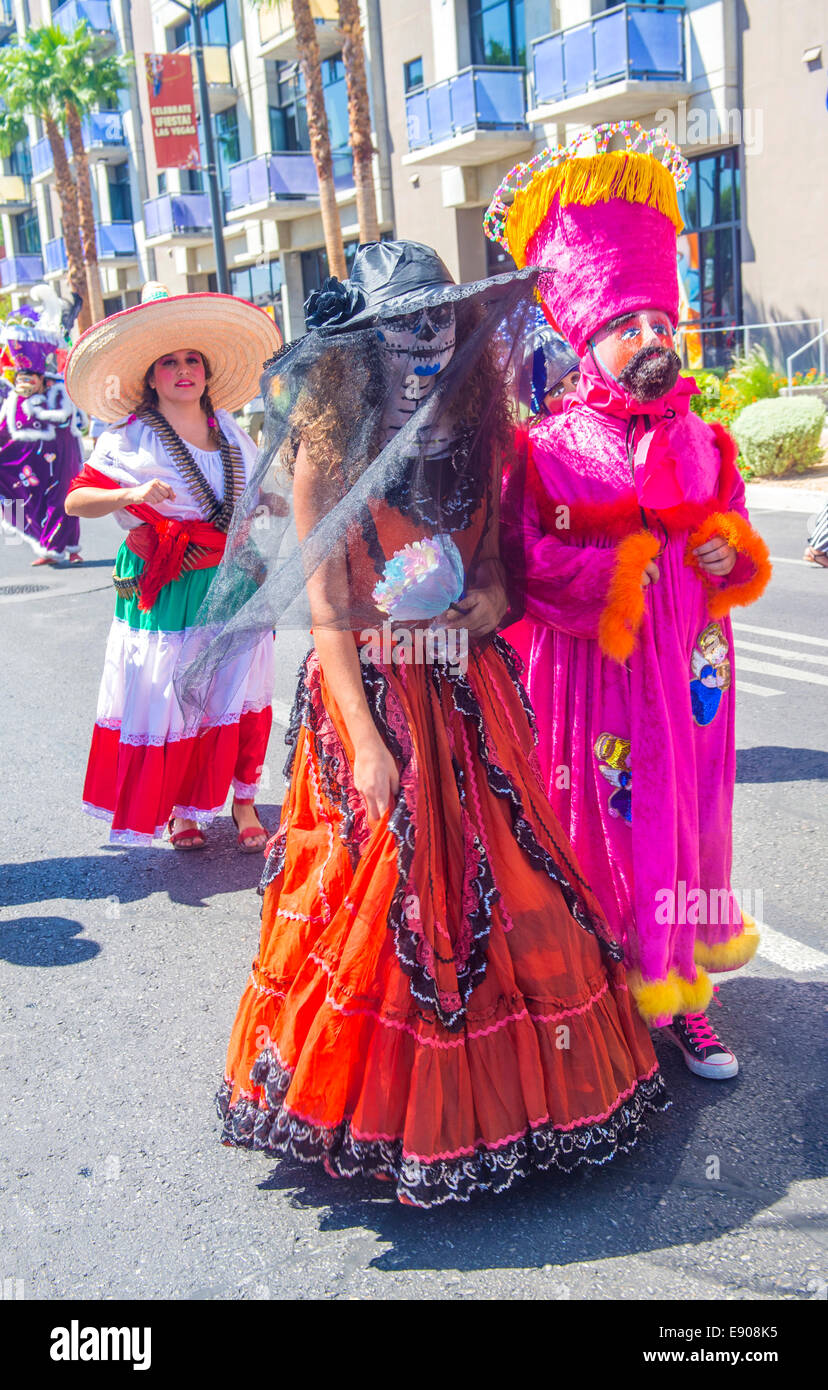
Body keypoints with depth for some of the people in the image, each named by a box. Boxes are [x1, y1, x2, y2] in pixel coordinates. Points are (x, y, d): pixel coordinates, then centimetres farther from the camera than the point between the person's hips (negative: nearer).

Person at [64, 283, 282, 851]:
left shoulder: (230, 431, 11)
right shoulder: (131, 440, -3)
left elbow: (255, 498, 25)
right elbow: (76, 500, -7)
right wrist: (132, 495, -23)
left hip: (234, 586, 4)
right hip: (166, 593, -4)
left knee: (238, 695, 4)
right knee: (170, 701, 1)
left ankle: (244, 802, 17)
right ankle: (179, 809, 19)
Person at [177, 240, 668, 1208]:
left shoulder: (476, 437, 8)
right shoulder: (329, 453, -8)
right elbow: (324, 608, -11)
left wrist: (494, 593, -6)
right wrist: (365, 739, -17)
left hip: (470, 694, 5)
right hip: (372, 695, -5)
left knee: (506, 886, 9)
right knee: (388, 899, 2)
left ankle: (502, 1086, 29)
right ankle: (392, 1110, 22)